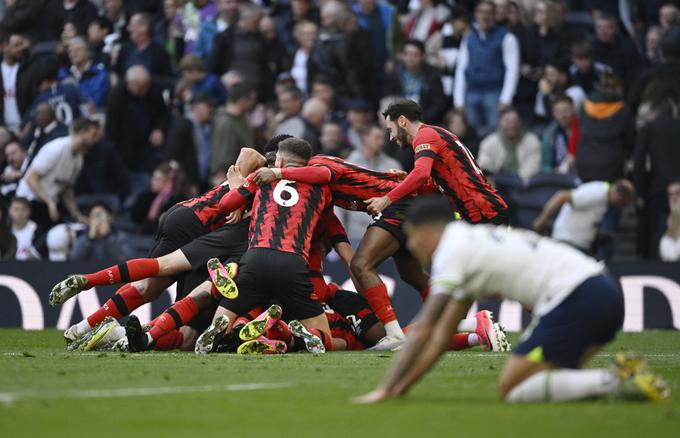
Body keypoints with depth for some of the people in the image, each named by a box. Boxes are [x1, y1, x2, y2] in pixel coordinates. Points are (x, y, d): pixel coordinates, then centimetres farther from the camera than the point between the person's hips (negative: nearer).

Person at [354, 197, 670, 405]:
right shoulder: (472, 241, 27)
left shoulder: (451, 251, 0)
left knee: (511, 390, -4)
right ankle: (625, 375, 2)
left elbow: (423, 330, -5)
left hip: (575, 299, -9)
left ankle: (613, 382, -16)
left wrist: (386, 389, -1)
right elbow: (442, 335, 29)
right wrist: (403, 386, 25)